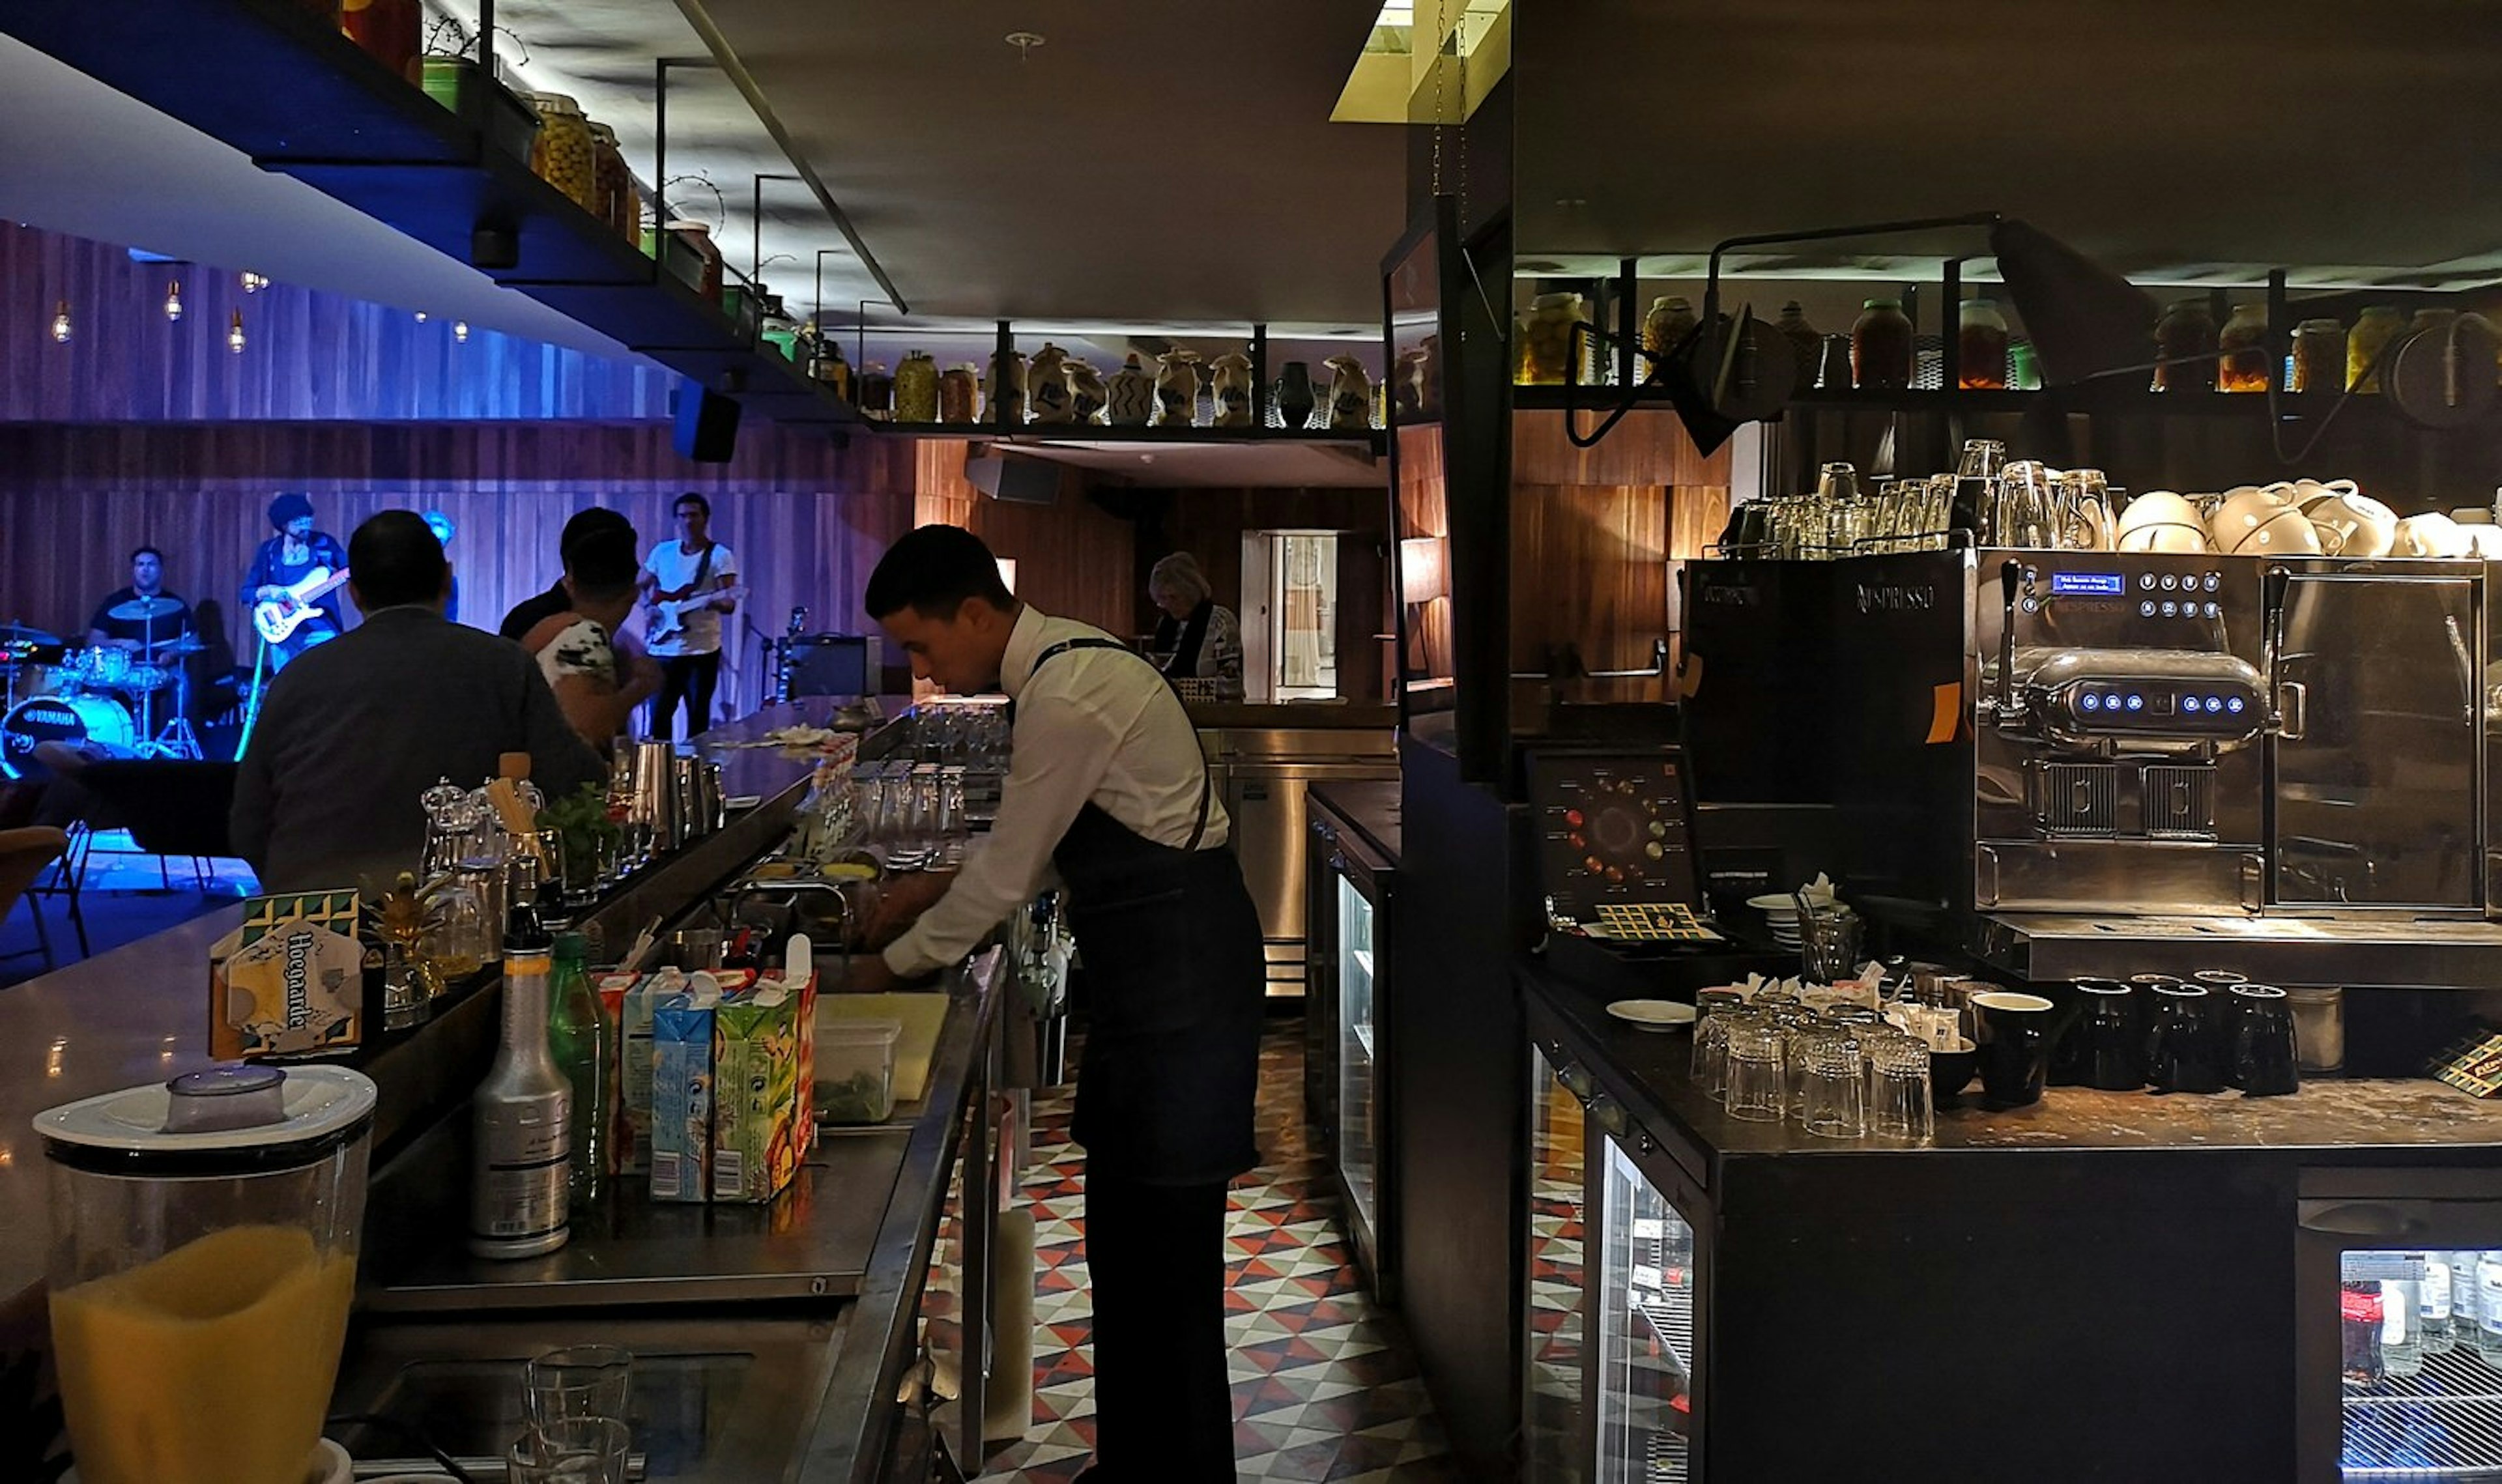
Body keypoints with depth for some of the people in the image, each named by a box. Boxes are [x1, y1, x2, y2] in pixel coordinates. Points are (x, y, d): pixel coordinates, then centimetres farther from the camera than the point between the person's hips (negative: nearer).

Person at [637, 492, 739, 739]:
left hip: (702, 649, -3)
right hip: (662, 648, 3)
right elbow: (643, 586, 20)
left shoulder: (720, 556, -3)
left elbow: (730, 603, -10)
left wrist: (719, 603, -33)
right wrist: (649, 607, 0)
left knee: (698, 716, 2)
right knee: (659, 714, 4)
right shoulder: (662, 552, 9)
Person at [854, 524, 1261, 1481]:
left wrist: (893, 963, -2)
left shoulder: (1066, 697, -20)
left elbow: (1010, 872, -15)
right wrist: (943, 889, 10)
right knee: (1125, 1233, 16)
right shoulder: (1059, 667, 11)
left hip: (1179, 961, -10)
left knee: (1164, 1238, -3)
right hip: (1145, 958, 10)